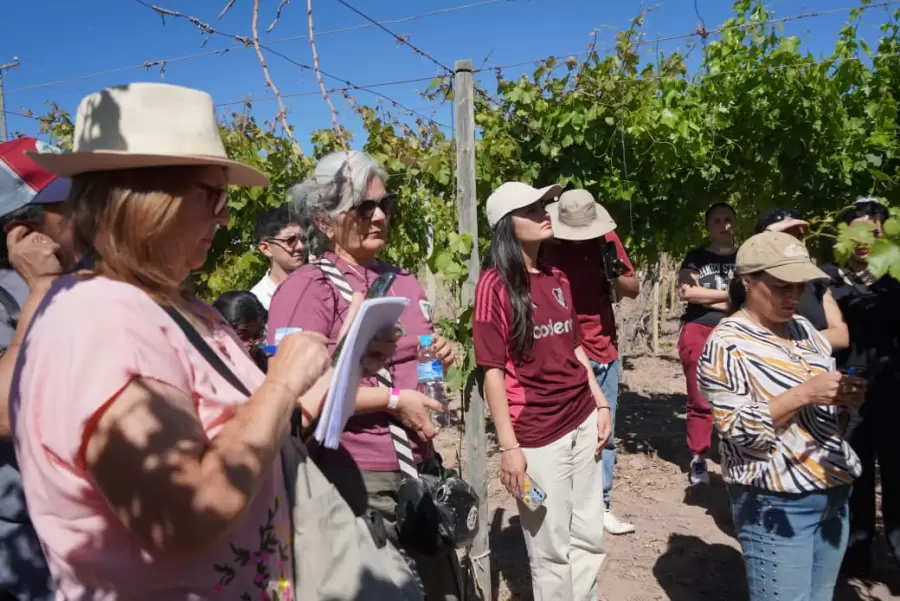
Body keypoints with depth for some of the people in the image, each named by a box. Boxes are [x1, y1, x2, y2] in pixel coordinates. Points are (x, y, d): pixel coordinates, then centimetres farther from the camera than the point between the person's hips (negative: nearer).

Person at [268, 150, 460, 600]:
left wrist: (439, 358, 2)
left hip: (419, 465, 7)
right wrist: (393, 400, -19)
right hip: (355, 475, -7)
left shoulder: (402, 281, 10)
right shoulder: (307, 288, -12)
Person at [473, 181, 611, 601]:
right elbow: (493, 370, -15)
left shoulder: (557, 278, 7)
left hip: (583, 423, 7)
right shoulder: (495, 284, -13)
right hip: (537, 435, -6)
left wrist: (601, 403, 12)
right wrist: (509, 447, -17)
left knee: (590, 539, 20)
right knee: (551, 551, 12)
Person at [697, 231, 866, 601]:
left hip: (835, 490, 7)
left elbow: (823, 402, 15)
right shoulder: (727, 344, -14)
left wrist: (845, 398, -7)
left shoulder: (803, 329, 8)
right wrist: (802, 394, -26)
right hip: (775, 504, -7)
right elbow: (736, 430, -19)